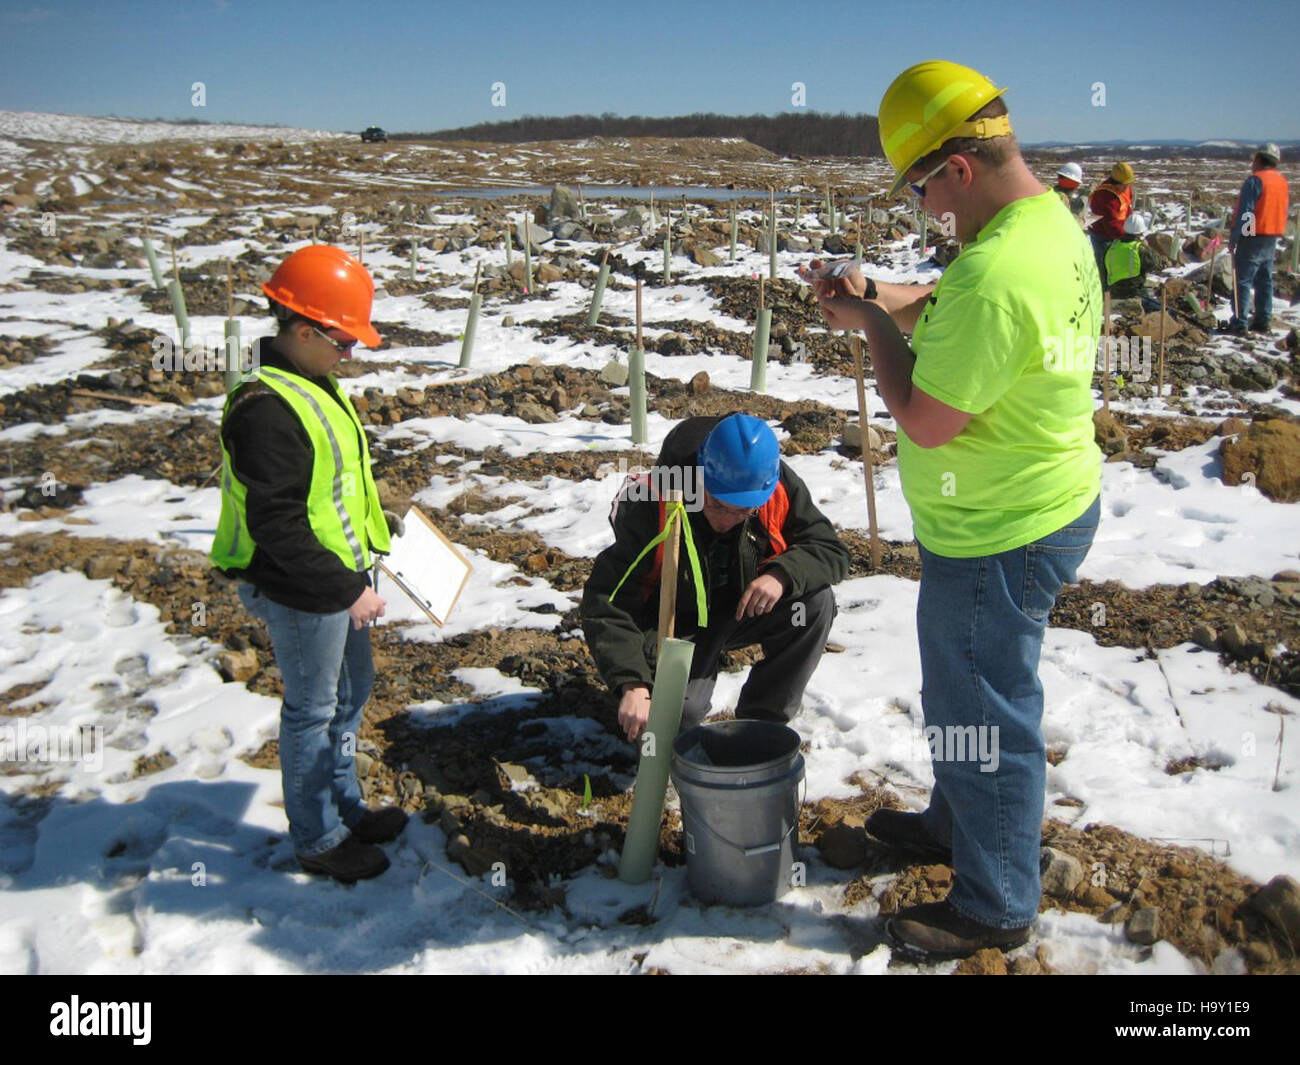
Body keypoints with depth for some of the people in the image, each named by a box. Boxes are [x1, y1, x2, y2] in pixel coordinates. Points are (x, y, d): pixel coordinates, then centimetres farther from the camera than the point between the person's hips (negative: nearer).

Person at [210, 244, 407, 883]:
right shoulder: (265, 410, -26)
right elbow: (276, 527, -28)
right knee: (313, 710, 7)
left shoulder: (313, 382, 6)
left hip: (337, 578, 10)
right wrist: (346, 590, -24)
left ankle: (345, 807, 41)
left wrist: (375, 522, 15)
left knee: (351, 692, 22)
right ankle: (318, 839, 26)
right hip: (301, 592, -10)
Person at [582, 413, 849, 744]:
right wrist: (632, 684, -41)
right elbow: (606, 602, -29)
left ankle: (761, 719, -6)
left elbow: (831, 551, -11)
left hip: (746, 608, 4)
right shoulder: (650, 508, -30)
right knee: (680, 711, -29)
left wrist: (783, 573, -34)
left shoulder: (780, 487, -20)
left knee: (817, 602, -23)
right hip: (678, 624, -4)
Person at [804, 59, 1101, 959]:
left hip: (999, 537, -10)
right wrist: (884, 298, 5)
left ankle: (995, 906, 27)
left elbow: (926, 422, -26)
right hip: (1048, 503, 10)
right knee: (972, 689, 27)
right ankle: (955, 823, 49)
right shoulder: (1051, 219, 3)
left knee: (984, 714, 7)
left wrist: (874, 326, -12)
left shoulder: (996, 271, -31)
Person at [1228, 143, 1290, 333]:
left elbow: (1244, 213, -17)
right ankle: (1263, 321, 15)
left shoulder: (1255, 180, -14)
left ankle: (1239, 322, -8)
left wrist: (1233, 238, -14)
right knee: (1265, 281, 12)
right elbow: (1281, 211, 18)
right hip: (1272, 240, 8)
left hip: (1253, 238, -8)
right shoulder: (1282, 181, 13)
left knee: (1243, 281, -6)